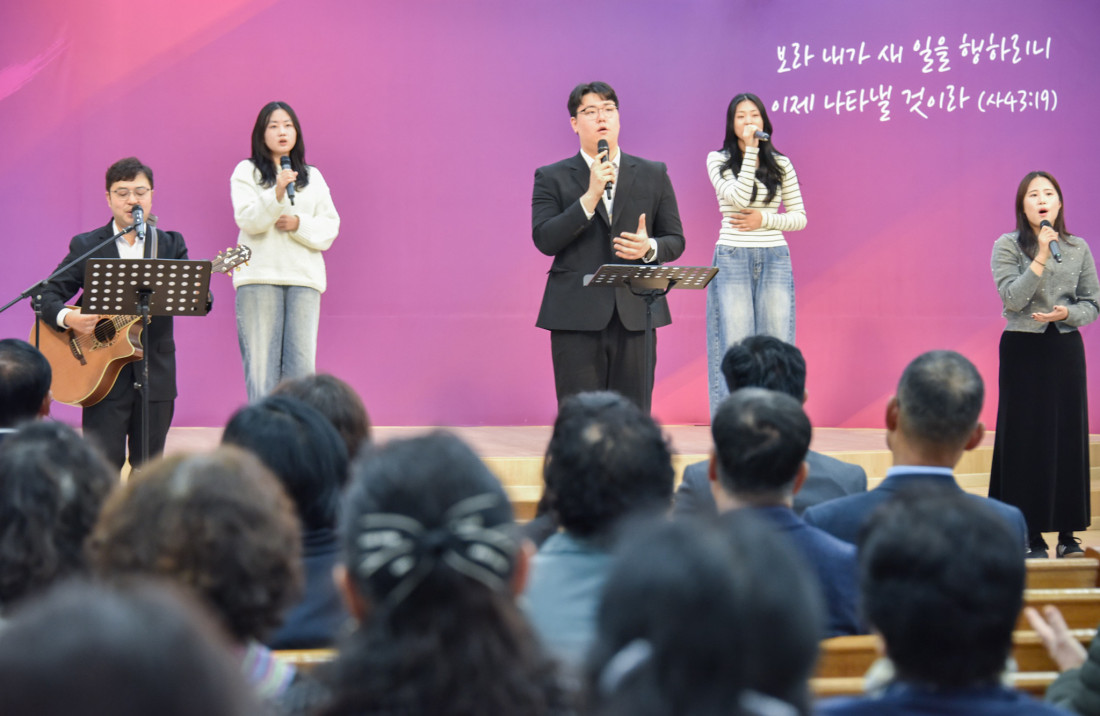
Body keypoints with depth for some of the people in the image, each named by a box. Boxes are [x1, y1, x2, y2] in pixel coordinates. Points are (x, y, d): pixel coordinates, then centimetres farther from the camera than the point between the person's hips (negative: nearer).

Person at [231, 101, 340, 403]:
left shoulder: (313, 177, 19)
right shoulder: (246, 172, 9)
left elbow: (330, 228, 12)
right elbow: (247, 220, -5)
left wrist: (299, 224, -7)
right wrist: (277, 195, -21)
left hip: (304, 277, 2)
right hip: (259, 276, -2)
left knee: (301, 364, -6)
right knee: (262, 364, -7)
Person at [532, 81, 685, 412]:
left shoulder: (653, 175, 13)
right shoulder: (551, 178, 6)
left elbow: (676, 240, 12)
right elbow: (544, 240, -6)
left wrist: (649, 248, -11)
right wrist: (590, 196, -14)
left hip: (636, 314, 2)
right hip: (576, 317, -2)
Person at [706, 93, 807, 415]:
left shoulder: (781, 165, 9)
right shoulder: (718, 160, 3)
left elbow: (800, 217, 10)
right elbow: (738, 197, -13)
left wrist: (764, 219, -7)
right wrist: (750, 150, -12)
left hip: (775, 259, 2)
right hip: (732, 259, -2)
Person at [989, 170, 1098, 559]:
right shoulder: (1008, 246, -2)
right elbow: (1013, 298, -14)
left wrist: (1066, 313, -13)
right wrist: (1041, 256, -19)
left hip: (1066, 349, 3)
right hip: (1023, 350, -3)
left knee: (1069, 435, 2)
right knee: (1026, 436, -2)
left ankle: (1068, 533, 9)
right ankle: (1032, 534, 4)